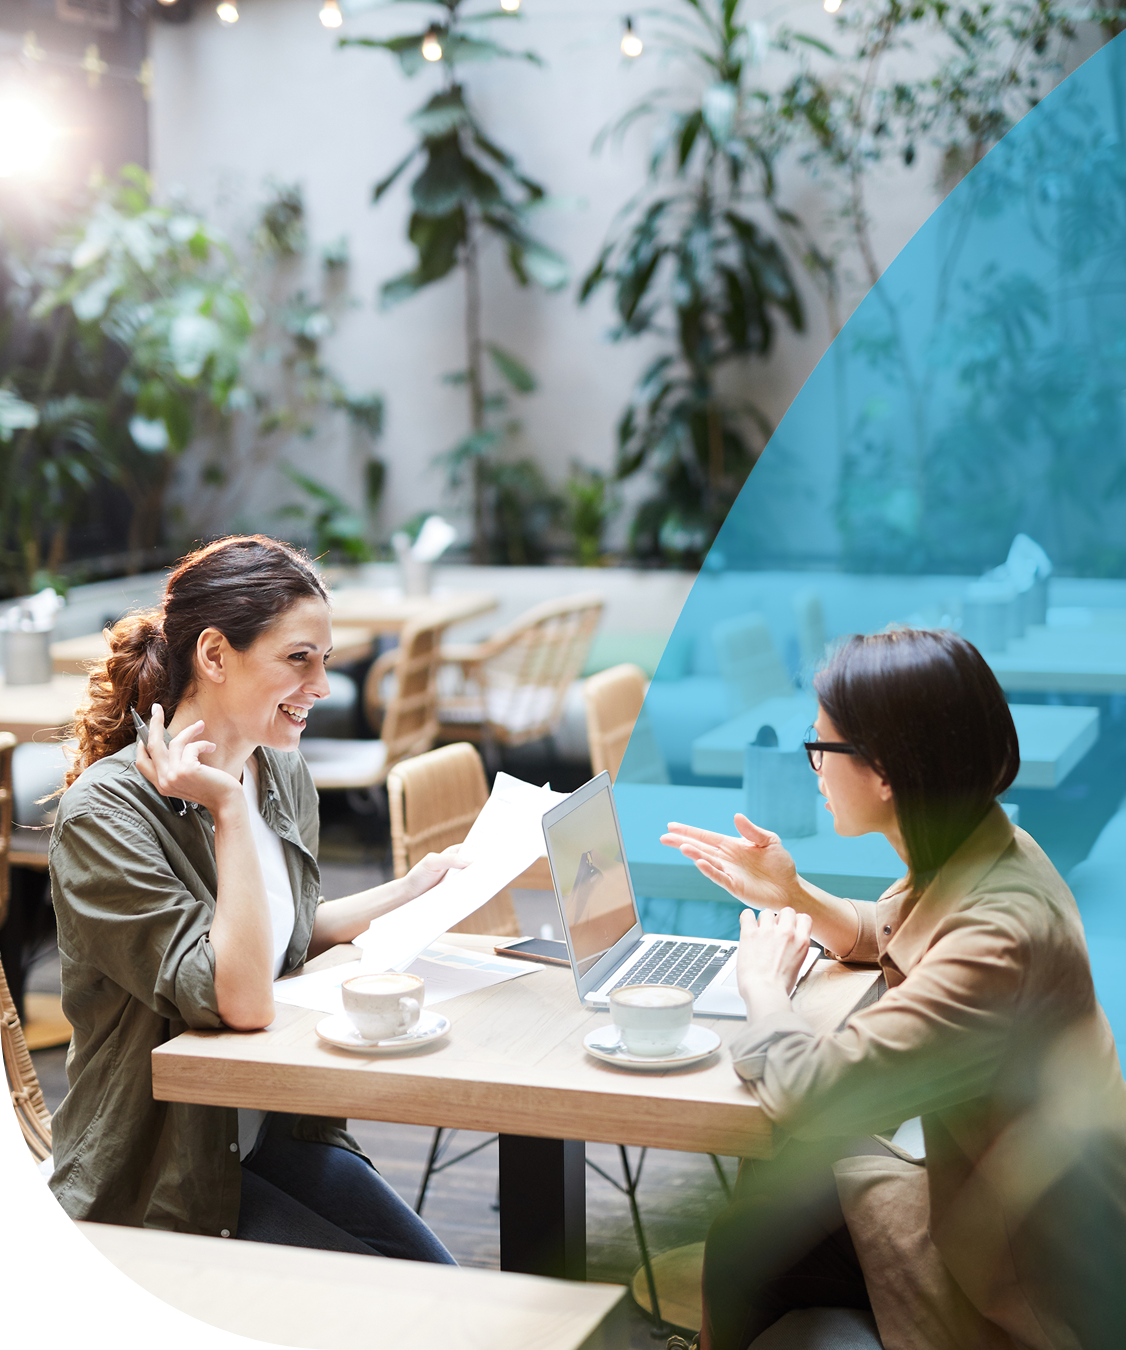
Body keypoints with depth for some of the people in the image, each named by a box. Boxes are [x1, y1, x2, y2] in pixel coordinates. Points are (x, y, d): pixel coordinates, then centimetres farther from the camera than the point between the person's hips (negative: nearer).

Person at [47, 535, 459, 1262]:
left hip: (274, 1129, 7)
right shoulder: (103, 813, -21)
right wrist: (229, 809, -27)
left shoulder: (285, 777, 4)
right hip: (159, 1184, -7)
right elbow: (240, 998, -28)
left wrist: (410, 890, 11)